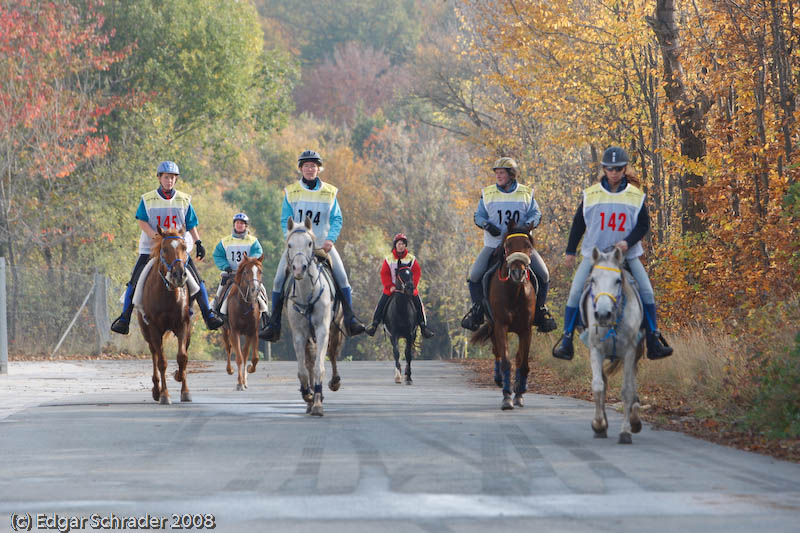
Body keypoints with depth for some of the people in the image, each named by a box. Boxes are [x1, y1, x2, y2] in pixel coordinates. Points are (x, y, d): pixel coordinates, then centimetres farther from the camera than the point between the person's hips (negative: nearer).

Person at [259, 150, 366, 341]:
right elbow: (285, 221, 5)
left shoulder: (329, 193, 6)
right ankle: (274, 326, -5)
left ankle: (350, 320, -14)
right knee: (279, 279, -12)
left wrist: (330, 240, -12)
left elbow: (337, 220, 5)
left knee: (341, 275, -18)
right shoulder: (291, 192, 5)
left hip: (322, 243, 0)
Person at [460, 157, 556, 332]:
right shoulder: (488, 194, 5)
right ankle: (477, 309, 6)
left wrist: (528, 225, -20)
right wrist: (487, 225, -16)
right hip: (494, 244, 0)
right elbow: (479, 216, 5)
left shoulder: (526, 194, 3)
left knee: (543, 275, -10)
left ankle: (540, 310, 8)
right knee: (475, 276, -14)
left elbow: (536, 214, 1)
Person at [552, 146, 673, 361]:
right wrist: (571, 251, 10)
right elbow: (578, 223, 9)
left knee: (646, 291, -11)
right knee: (576, 291, -13)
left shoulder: (636, 196, 1)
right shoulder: (591, 195, 1)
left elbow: (644, 225, 1)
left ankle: (653, 340, -2)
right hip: (594, 252, 0)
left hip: (626, 253, 0)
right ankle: (567, 339, -6)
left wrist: (628, 242, -16)